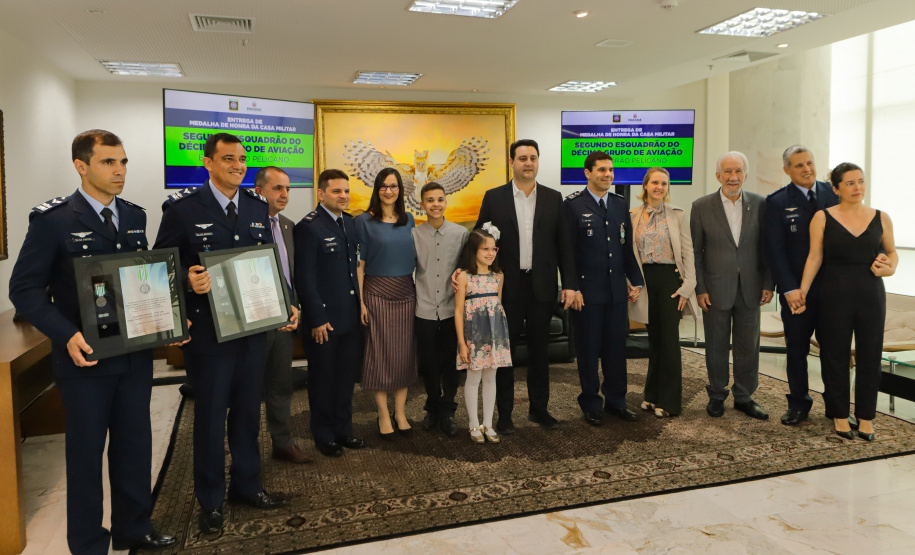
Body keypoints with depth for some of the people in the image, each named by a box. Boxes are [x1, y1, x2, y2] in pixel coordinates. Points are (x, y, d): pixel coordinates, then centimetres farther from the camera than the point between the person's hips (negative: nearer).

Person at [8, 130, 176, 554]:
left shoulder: (134, 216, 6)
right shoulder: (52, 220, -10)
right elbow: (25, 288, -11)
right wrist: (67, 335, -23)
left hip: (136, 355, 5)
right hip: (86, 358, -5)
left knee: (135, 444, 15)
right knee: (86, 451, 10)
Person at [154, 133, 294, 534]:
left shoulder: (258, 207, 6)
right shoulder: (183, 207, -8)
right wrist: (187, 280, -26)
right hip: (208, 331, -4)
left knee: (248, 412, 17)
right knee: (210, 417, 9)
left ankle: (246, 485, 36)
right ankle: (210, 501, 28)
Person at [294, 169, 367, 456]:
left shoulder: (350, 223, 10)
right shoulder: (308, 227, -13)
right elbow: (305, 279, -15)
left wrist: (359, 304, 10)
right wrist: (317, 319, -16)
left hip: (350, 317, 7)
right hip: (323, 319, -7)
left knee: (346, 378, 16)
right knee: (323, 379, 9)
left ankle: (343, 430, 32)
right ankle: (324, 436, 25)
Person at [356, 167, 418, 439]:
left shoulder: (408, 220, 9)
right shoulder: (364, 221, -2)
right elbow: (359, 263, -4)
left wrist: (420, 292, 7)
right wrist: (359, 300, -10)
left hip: (405, 293, 4)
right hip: (377, 292, -4)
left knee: (405, 352, 7)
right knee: (380, 351, 1)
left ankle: (400, 412, 18)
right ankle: (383, 415, 12)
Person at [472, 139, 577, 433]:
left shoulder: (553, 198, 6)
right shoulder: (494, 197, 1)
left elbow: (564, 244, 5)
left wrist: (570, 283, 0)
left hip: (542, 287, 2)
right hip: (507, 286, -1)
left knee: (539, 349, 11)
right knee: (505, 349, 6)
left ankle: (539, 408, 25)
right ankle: (504, 412, 17)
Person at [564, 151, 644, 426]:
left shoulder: (620, 204, 11)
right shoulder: (573, 204, -5)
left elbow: (627, 247, 15)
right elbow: (567, 251, -8)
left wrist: (635, 280, 10)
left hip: (617, 290, 5)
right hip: (587, 290, -4)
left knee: (616, 347, 11)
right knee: (588, 349, 6)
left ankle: (615, 401, 25)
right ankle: (591, 404, 20)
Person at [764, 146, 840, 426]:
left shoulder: (834, 194, 5)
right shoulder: (777, 202, -3)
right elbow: (775, 250, -6)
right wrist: (789, 288, -13)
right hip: (797, 290, -2)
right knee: (797, 349, 9)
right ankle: (798, 404, 24)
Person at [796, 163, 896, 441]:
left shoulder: (881, 218, 5)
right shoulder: (823, 218, -2)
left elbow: (892, 251, 17)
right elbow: (815, 257, -4)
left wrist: (890, 267, -3)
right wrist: (803, 290, -10)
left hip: (871, 295, 2)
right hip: (834, 295, -2)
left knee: (870, 356, 7)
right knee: (835, 355, 5)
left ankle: (866, 417, 20)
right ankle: (839, 415, 19)